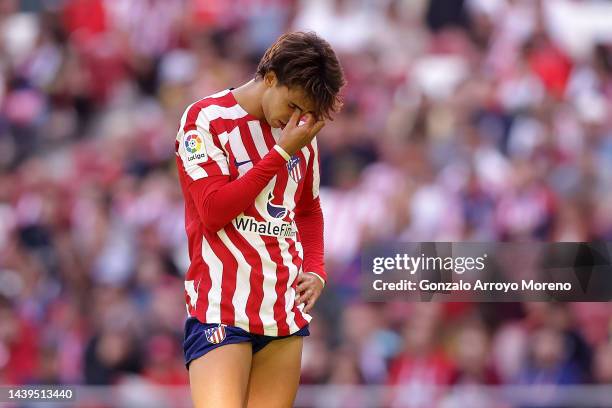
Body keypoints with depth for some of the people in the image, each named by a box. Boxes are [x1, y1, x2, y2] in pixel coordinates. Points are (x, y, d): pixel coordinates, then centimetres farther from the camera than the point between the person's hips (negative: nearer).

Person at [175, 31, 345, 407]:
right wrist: (282, 153, -12)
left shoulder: (300, 136, 13)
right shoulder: (206, 119, -5)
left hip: (286, 309, 6)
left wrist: (315, 270, 9)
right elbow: (213, 211, -14)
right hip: (221, 307, -6)